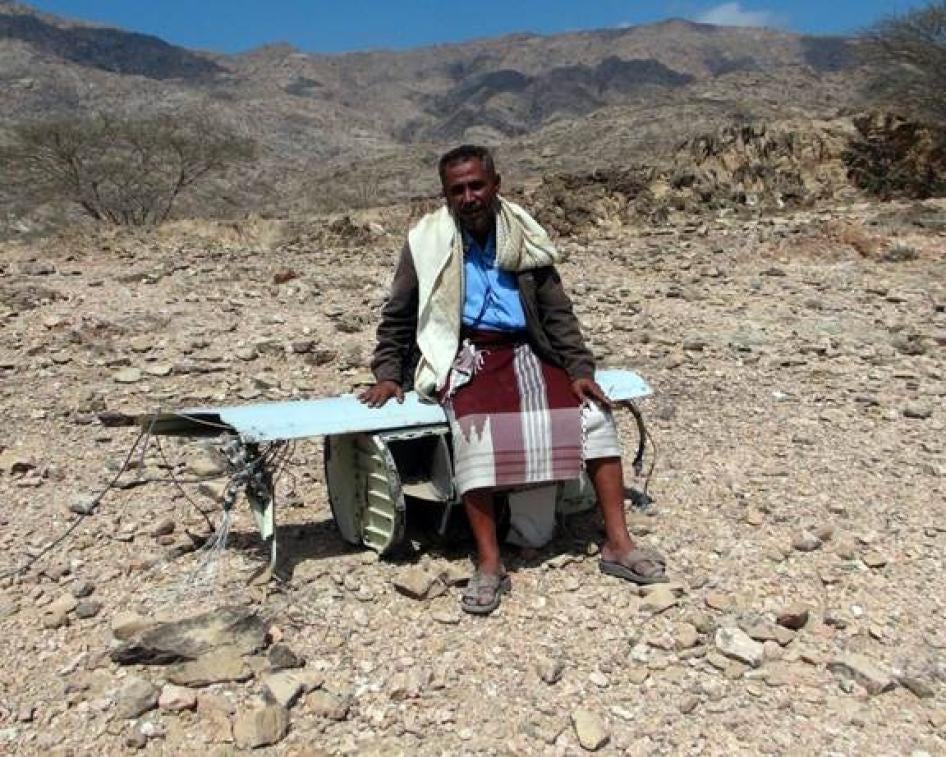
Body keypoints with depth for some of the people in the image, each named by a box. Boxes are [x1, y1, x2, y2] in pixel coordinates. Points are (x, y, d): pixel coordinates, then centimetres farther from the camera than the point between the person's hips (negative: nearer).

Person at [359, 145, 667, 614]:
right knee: (476, 429, -34)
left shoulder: (524, 238, 7)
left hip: (525, 351, 3)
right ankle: (489, 564, -27)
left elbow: (556, 312, 8)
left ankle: (617, 544, -10)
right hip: (464, 354, -3)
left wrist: (580, 369, -4)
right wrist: (388, 374, 1)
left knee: (595, 413, -18)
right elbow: (396, 316, 10)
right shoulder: (427, 242, 2)